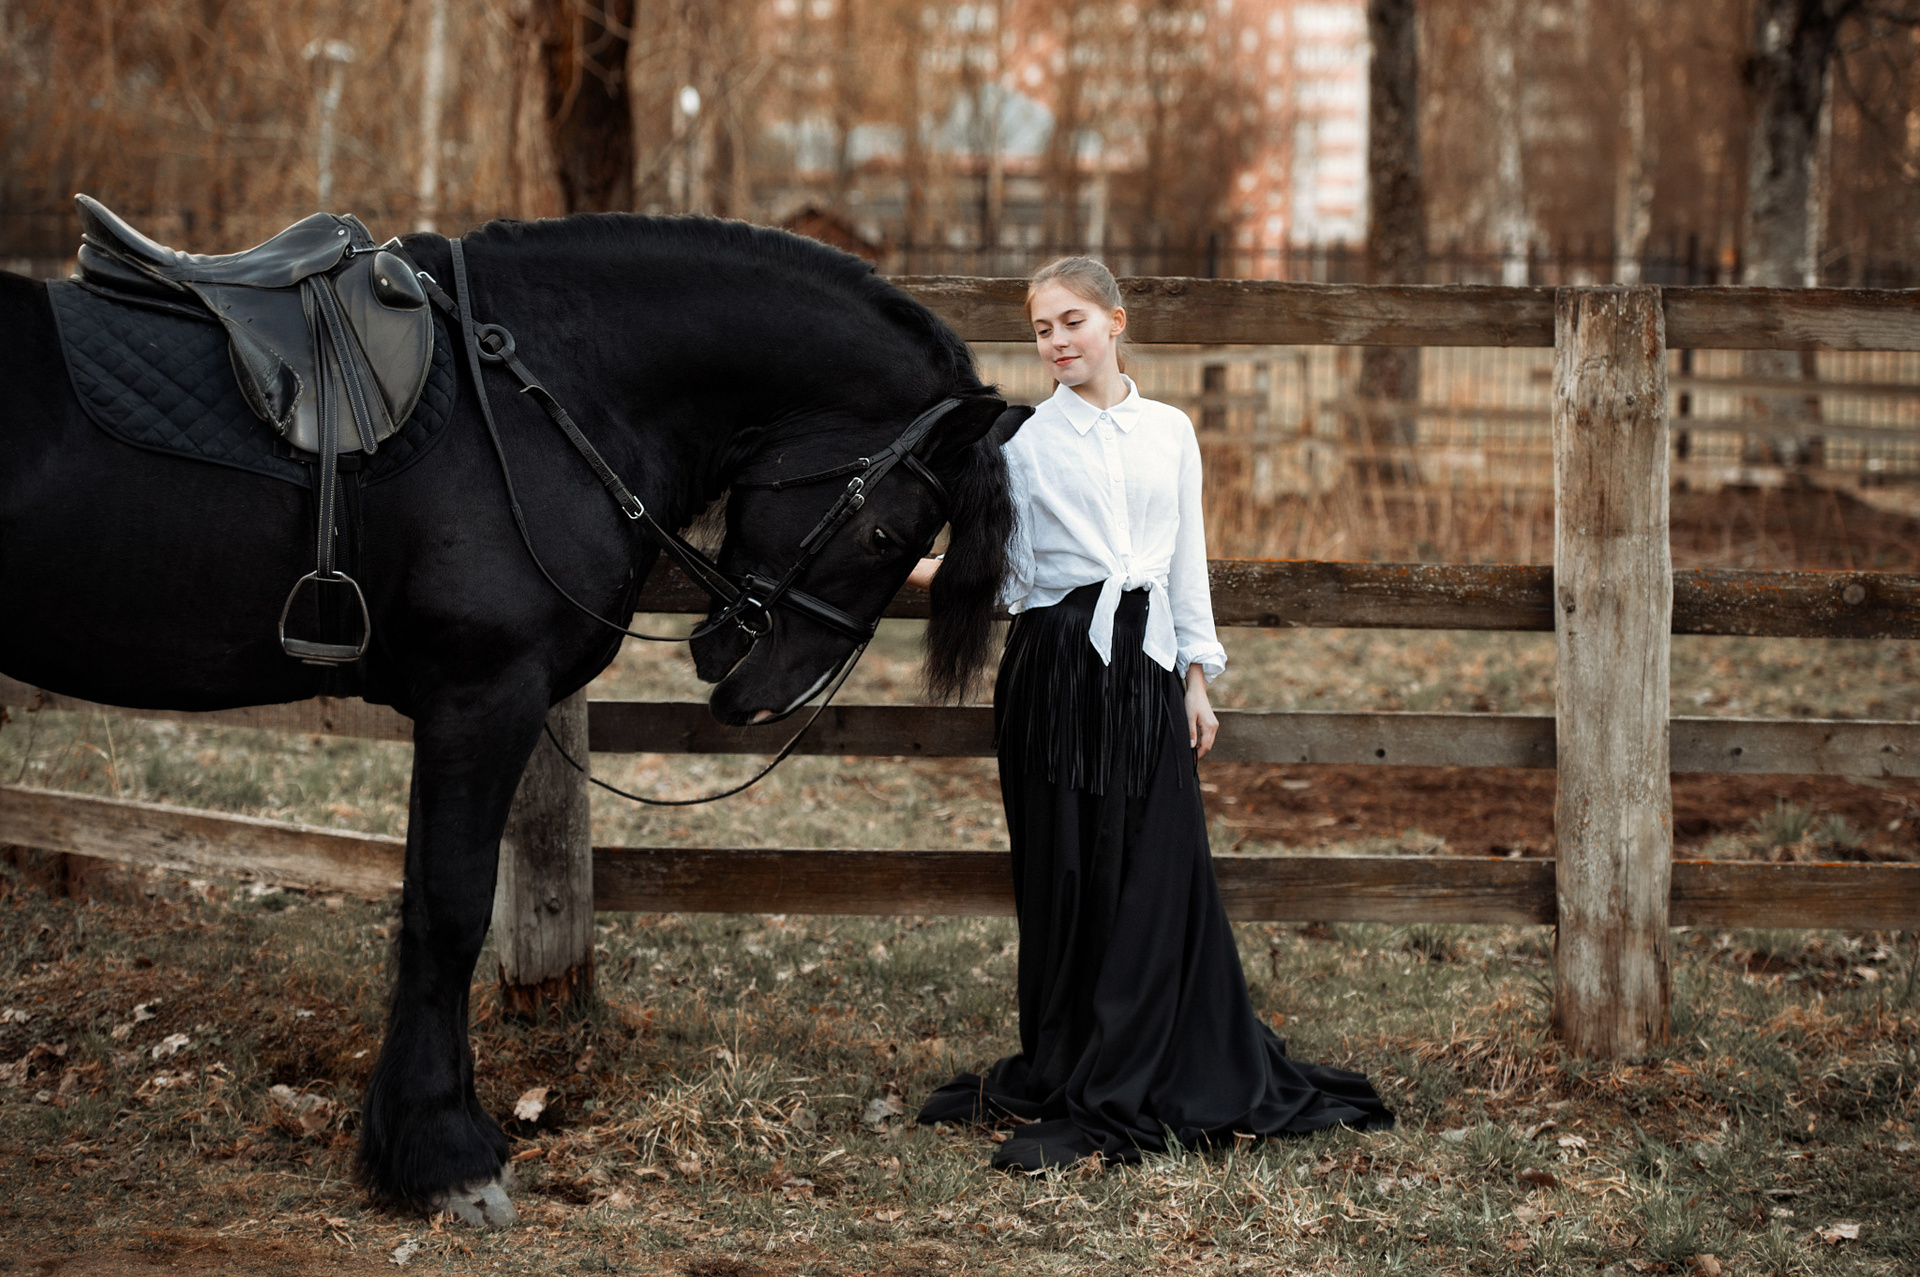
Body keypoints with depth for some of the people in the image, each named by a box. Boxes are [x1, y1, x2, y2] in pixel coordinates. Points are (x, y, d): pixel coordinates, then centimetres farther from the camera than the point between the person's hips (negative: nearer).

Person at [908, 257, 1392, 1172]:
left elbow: (1187, 557, 12)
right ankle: (1059, 1076, 11)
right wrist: (941, 572, -12)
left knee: (1157, 876, -1)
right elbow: (1011, 570, 5)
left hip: (1145, 664, 2)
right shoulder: (1024, 442, 3)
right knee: (1065, 879, 1)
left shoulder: (1169, 432, 9)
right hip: (1055, 665, -2)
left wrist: (1198, 676, 8)